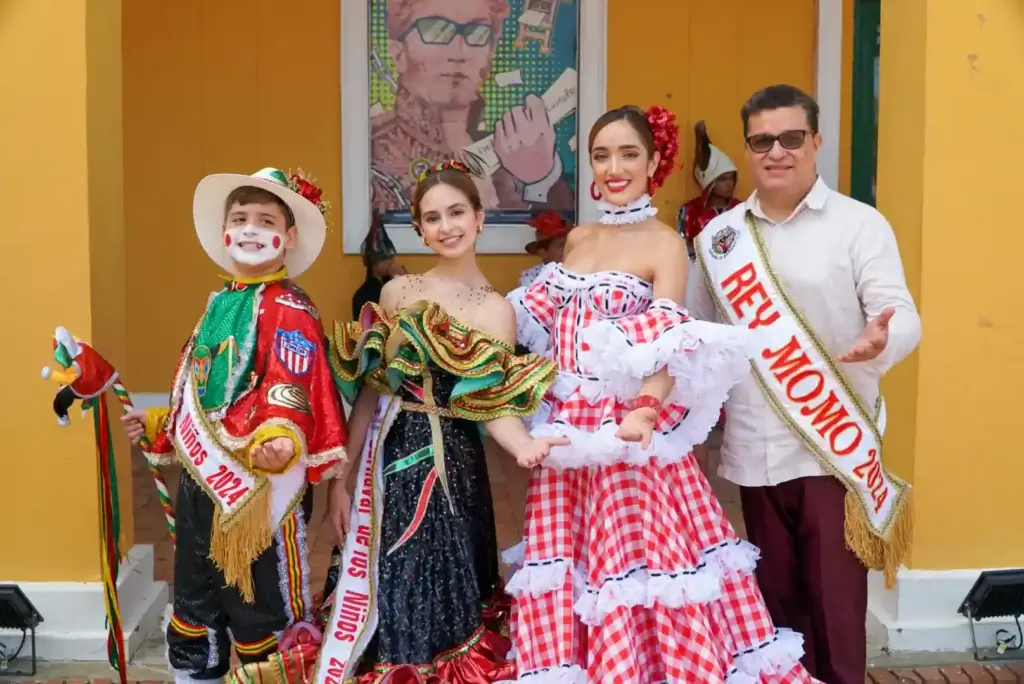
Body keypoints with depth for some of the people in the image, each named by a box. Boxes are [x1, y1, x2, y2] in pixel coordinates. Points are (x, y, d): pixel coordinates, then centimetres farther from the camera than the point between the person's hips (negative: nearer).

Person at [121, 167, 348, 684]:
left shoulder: (290, 310, -14)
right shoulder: (219, 303, 12)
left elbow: (291, 387, -26)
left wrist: (280, 438, -42)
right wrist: (158, 425, 26)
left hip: (261, 480, -8)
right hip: (202, 476, 8)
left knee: (261, 600, 5)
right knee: (194, 594, 21)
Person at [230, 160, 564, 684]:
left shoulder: (497, 312, 0)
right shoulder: (396, 292, 4)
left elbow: (495, 407, -7)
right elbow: (368, 391, 4)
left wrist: (524, 446, -29)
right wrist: (340, 480, 3)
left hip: (451, 467, -2)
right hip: (387, 459, 2)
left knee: (442, 598, 5)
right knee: (375, 594, 8)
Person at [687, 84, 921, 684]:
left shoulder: (860, 224, -4)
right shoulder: (718, 236, 8)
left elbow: (903, 316, -11)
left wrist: (881, 340, -33)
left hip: (839, 447, -3)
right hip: (755, 447, 4)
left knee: (836, 597, 2)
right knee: (776, 594, 16)